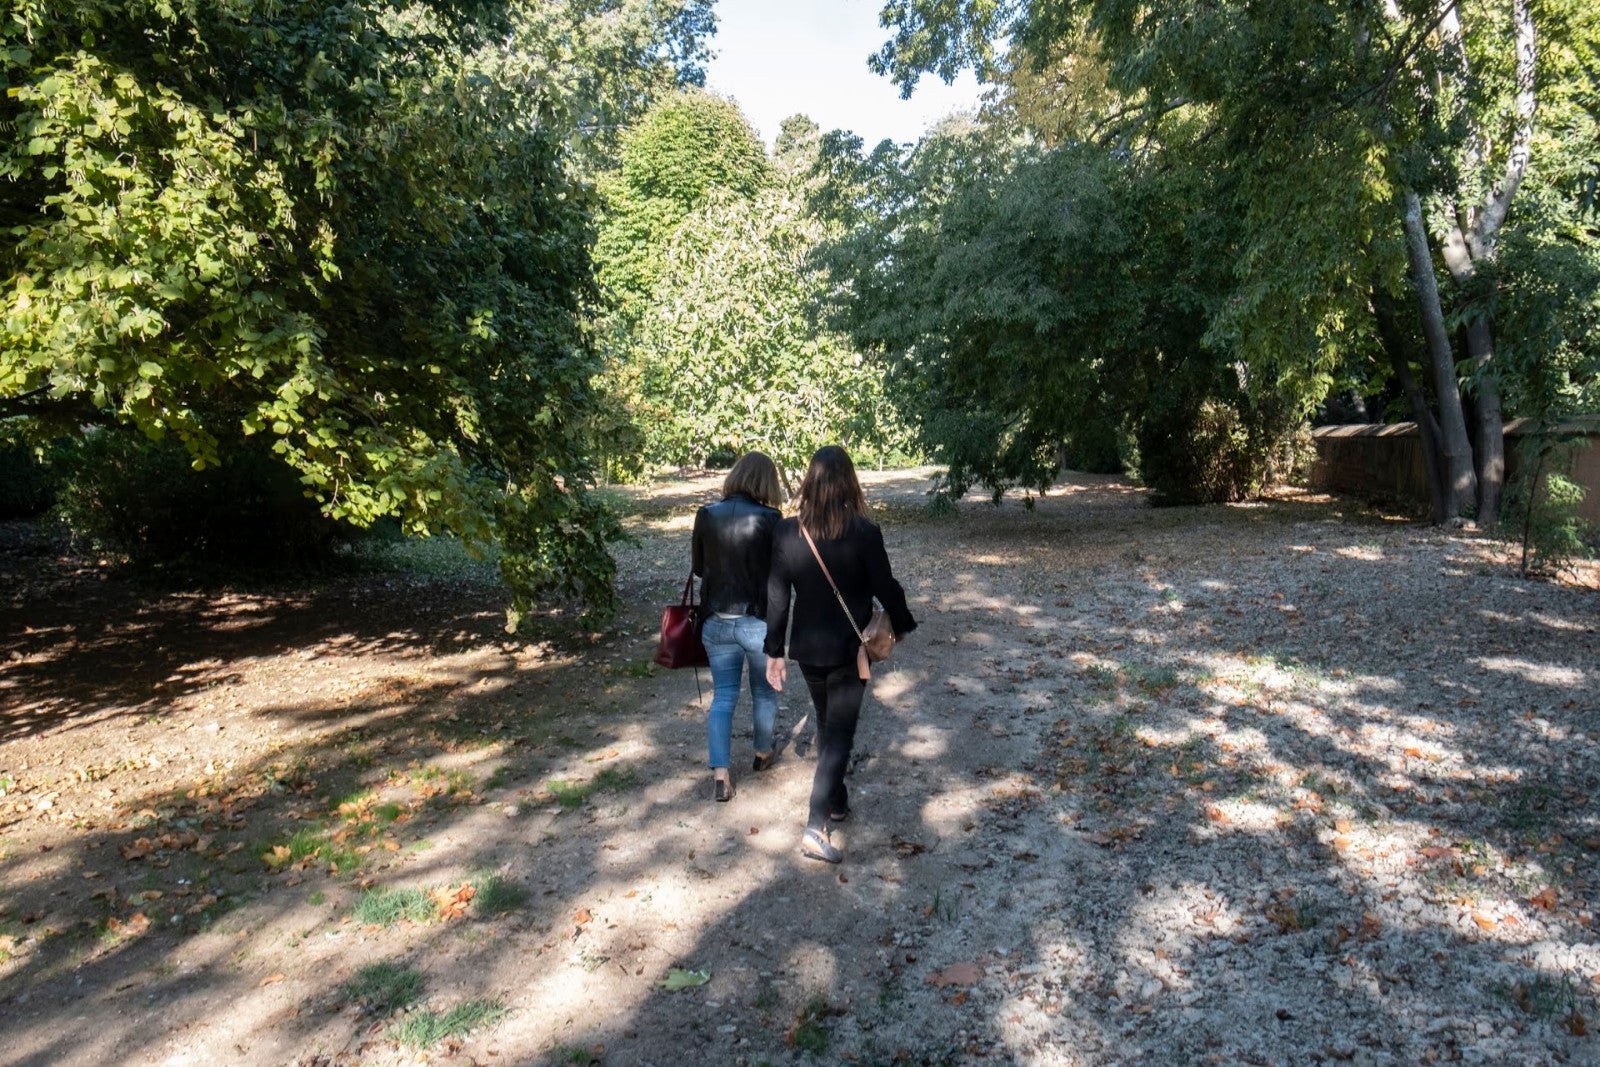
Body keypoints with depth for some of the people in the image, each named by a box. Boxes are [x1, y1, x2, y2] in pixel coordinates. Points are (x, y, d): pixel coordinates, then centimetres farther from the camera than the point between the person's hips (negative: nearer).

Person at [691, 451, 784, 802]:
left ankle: (720, 774, 4)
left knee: (723, 696, 13)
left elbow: (698, 567, 7)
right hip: (759, 622, -2)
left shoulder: (706, 515, -5)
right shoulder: (769, 520, -16)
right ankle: (763, 754, 39)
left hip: (717, 621, 3)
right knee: (764, 691, 20)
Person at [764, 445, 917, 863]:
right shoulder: (863, 532, -17)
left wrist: (775, 650, 4)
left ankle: (836, 802, 38)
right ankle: (815, 827, -4)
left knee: (827, 726, 23)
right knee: (840, 733, 3)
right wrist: (901, 624, 10)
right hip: (849, 648, -4)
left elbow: (776, 596, -4)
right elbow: (885, 587, -9)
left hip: (808, 646, 4)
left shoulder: (786, 532, -7)